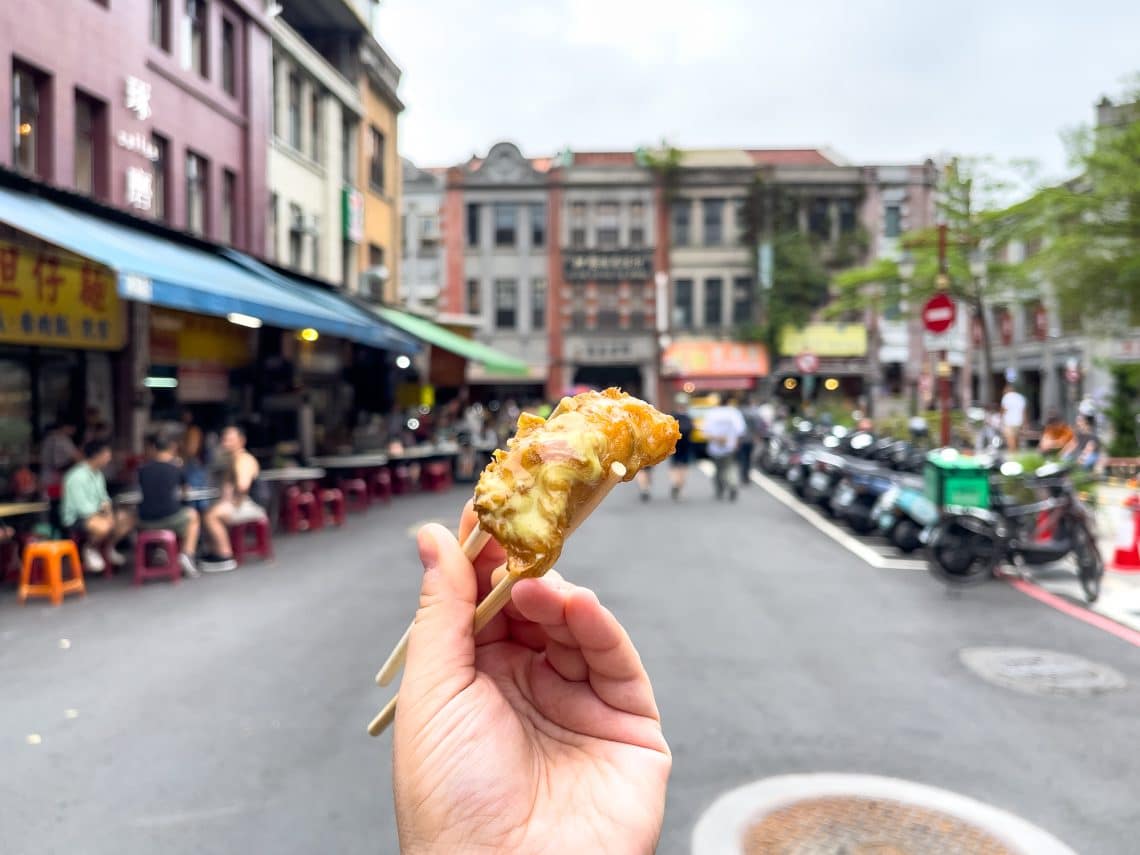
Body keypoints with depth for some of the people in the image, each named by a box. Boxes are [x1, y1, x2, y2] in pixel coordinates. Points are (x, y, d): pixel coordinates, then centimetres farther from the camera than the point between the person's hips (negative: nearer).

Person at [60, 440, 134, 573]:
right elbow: (83, 508, -25)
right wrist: (103, 512, -12)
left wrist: (109, 511, -7)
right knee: (104, 526, -36)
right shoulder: (77, 476, -22)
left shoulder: (98, 473, 6)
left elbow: (103, 497, 14)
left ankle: (110, 547, 16)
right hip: (75, 519, -9)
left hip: (96, 513, 9)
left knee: (127, 519, -4)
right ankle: (90, 549, -5)